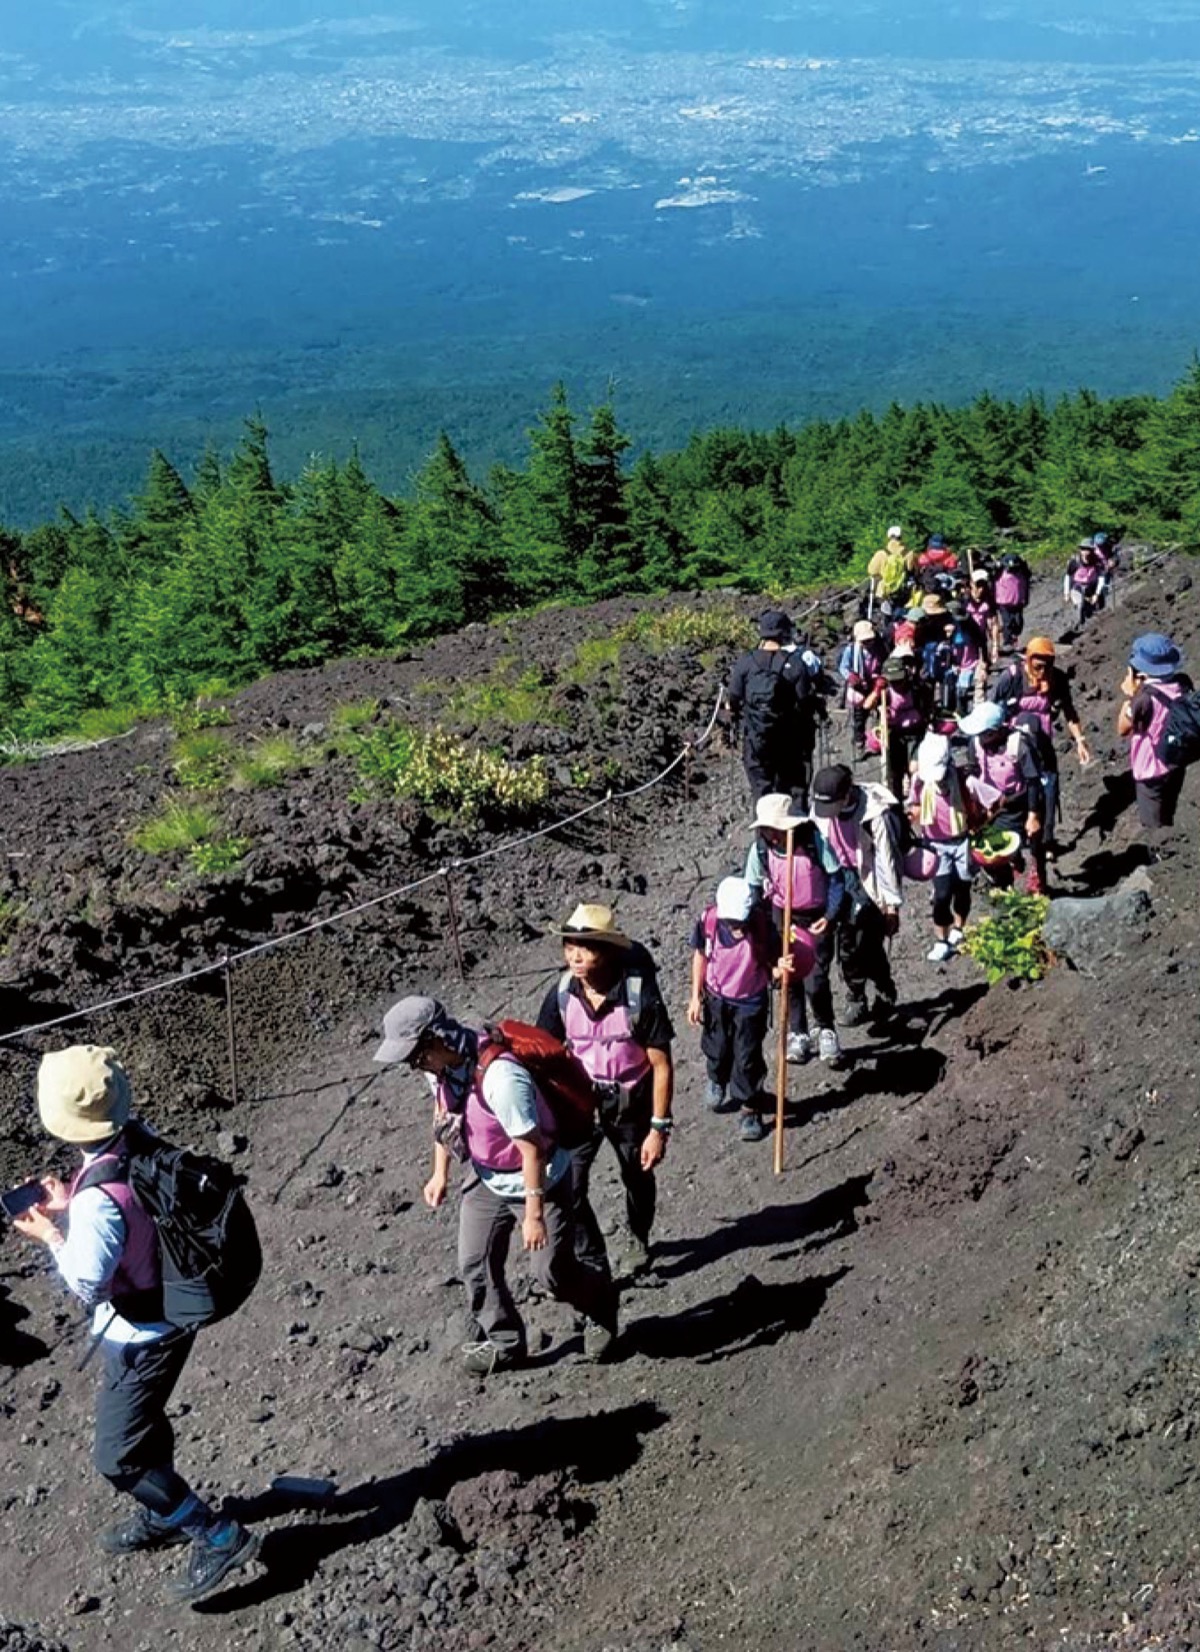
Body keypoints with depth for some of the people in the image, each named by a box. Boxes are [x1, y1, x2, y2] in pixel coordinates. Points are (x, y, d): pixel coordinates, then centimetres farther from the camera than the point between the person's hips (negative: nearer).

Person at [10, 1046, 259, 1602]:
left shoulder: (99, 1198, -36)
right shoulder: (140, 1139, -12)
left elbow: (88, 1284, -24)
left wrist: (50, 1234, -12)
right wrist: (71, 1206, -1)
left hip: (141, 1336, -8)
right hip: (171, 1311, 8)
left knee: (118, 1458, 7)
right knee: (142, 1420, 29)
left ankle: (220, 1538, 15)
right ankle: (163, 1516, 50)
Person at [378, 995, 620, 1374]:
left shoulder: (500, 1077, -38)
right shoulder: (440, 1065, -12)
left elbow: (532, 1149, -30)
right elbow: (444, 1112, 11)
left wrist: (534, 1214, -23)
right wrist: (440, 1172, 13)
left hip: (539, 1181, -7)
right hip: (486, 1180, 7)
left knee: (552, 1274, 3)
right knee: (474, 1266, 7)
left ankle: (600, 1306, 35)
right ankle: (503, 1343, 28)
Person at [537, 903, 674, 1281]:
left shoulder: (640, 996, -27)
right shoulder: (562, 994, -17)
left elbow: (661, 1065, -19)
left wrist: (659, 1127, -18)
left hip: (631, 1101, -2)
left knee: (638, 1178, 21)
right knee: (566, 1185, -8)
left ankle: (637, 1241, 51)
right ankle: (592, 1264, 14)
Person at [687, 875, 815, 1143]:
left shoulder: (763, 926, -27)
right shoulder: (709, 920, -22)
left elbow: (771, 968, -18)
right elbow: (701, 956, -5)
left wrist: (780, 969, -43)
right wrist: (696, 997, -1)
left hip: (751, 1002, -2)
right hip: (716, 999, 2)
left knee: (747, 1058, 3)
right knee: (716, 1049, 22)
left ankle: (751, 1110, 25)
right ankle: (718, 1081, 55)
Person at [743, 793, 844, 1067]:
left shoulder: (815, 841, -22)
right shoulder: (760, 849, -15)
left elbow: (837, 879, -13)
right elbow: (753, 889, -2)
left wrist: (829, 915, -20)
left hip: (817, 916, -3)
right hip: (782, 916, 3)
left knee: (816, 981, -7)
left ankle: (826, 1031, 20)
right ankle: (797, 1034, 28)